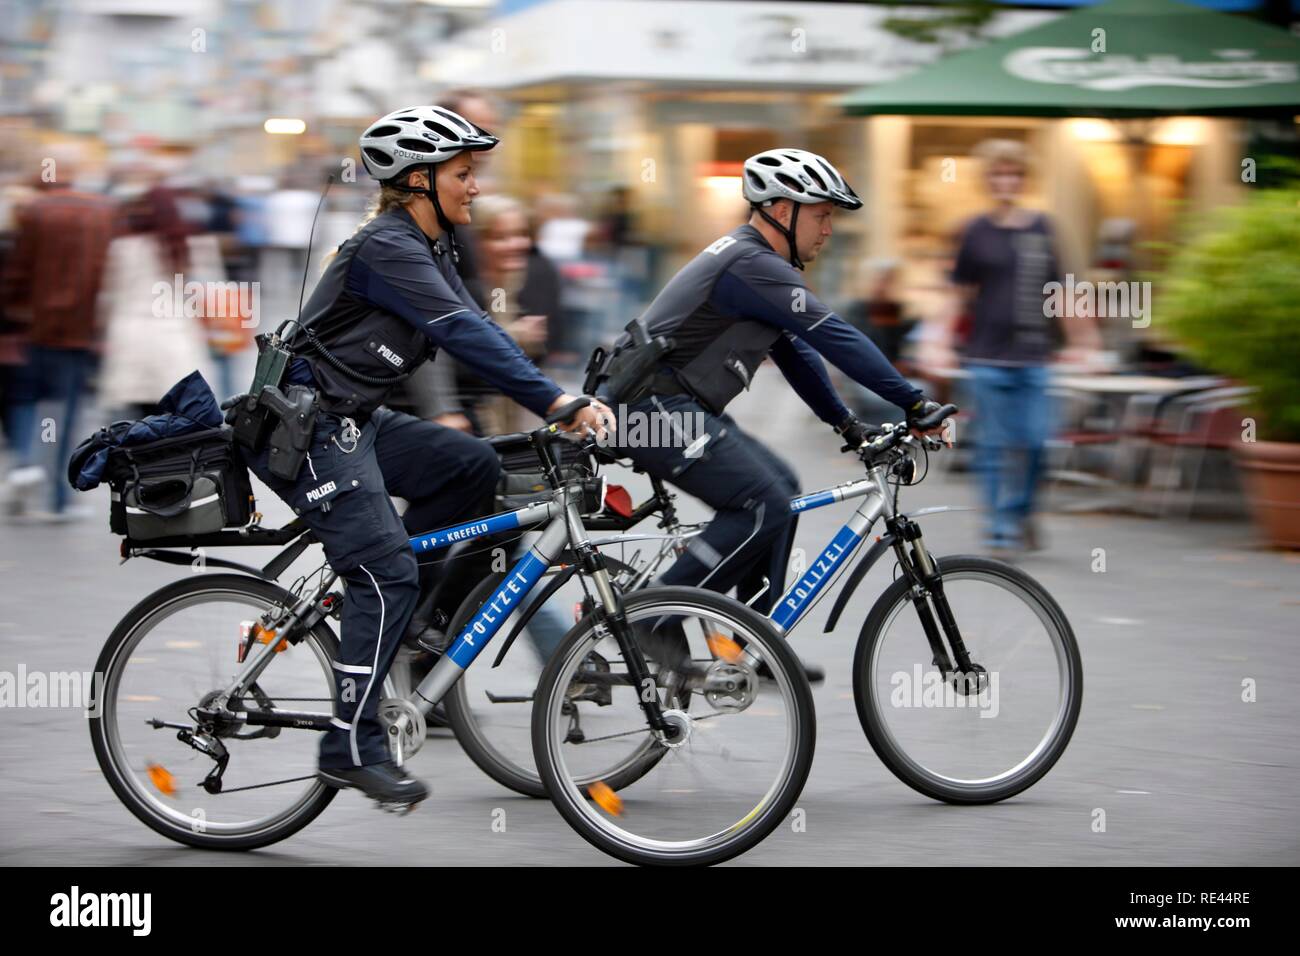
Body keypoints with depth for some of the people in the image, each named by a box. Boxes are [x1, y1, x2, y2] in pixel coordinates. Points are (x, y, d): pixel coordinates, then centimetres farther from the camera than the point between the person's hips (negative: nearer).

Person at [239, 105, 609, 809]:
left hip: (351, 421, 10)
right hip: (304, 426, -10)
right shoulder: (387, 248, -18)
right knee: (387, 574, -14)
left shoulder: (431, 248, 13)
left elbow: (478, 335, 12)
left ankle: (382, 613, 8)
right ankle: (351, 748, -8)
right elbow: (464, 335, -27)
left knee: (473, 467, 1)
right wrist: (555, 402, -31)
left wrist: (560, 399, 2)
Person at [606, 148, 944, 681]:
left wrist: (846, 424, 19)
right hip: (654, 406, -11)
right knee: (765, 503, -16)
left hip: (674, 406, 11)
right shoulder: (753, 266, -16)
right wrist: (912, 403, -19)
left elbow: (795, 350, 23)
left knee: (781, 487, 12)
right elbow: (833, 337, -20)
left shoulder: (755, 262, 18)